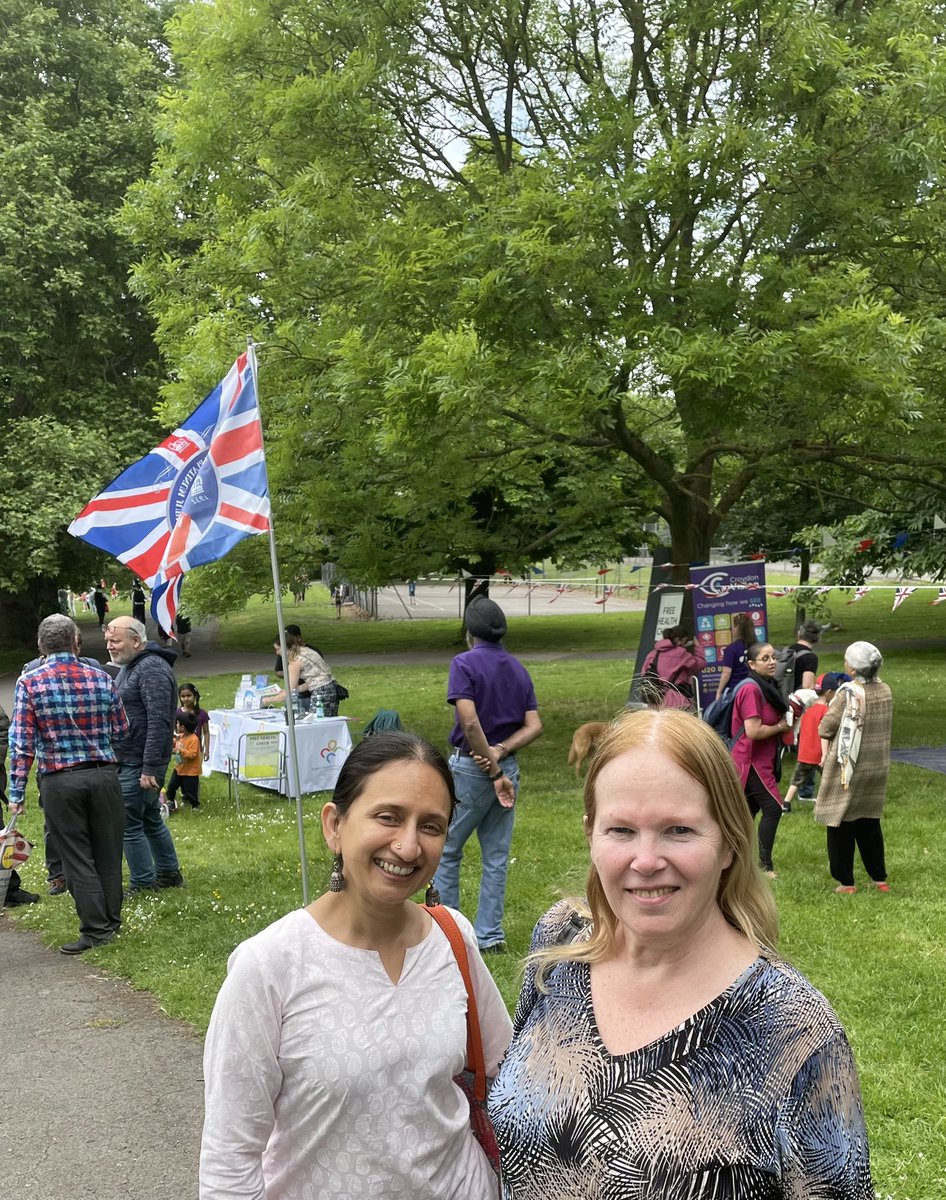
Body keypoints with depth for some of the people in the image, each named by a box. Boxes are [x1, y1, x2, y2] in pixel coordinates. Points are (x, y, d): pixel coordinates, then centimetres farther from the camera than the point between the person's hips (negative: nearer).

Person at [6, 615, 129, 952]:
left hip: (59, 781, -2)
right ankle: (112, 920, 24)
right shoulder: (101, 679, 0)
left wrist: (17, 792, -4)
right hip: (103, 775, 2)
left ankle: (96, 929, 8)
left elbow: (21, 741, -8)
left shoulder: (29, 683, -5)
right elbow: (121, 730, 6)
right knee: (107, 852, 13)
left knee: (77, 857, 6)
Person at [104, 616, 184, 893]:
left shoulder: (152, 670, -19)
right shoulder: (130, 666, 14)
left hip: (139, 764, -10)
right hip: (128, 761, 10)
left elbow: (158, 722, -25)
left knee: (128, 823, -4)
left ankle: (142, 884, 5)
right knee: (150, 818, 18)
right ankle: (169, 873, 28)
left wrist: (149, 768, -26)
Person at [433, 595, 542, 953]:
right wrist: (500, 752, -10)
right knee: (496, 857, 10)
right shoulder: (519, 669, 9)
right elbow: (534, 726, 2)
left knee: (446, 850, 8)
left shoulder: (465, 663, -11)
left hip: (470, 767, -6)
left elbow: (470, 722, -21)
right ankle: (490, 935, 13)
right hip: (509, 767, 6)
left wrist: (494, 772, -17)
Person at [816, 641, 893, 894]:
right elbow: (884, 726, 8)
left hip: (848, 768, -6)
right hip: (877, 767, 6)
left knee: (841, 822, 5)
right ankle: (879, 878, 22)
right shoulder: (885, 691, 0)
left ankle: (845, 881, 8)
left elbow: (826, 728, -14)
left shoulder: (849, 693, -19)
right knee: (870, 821, 18)